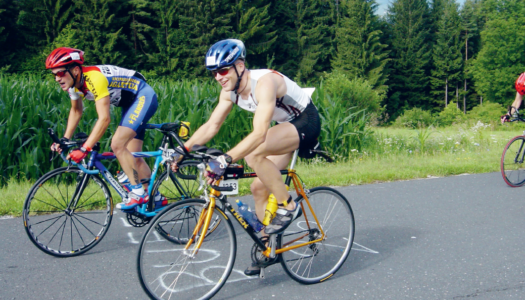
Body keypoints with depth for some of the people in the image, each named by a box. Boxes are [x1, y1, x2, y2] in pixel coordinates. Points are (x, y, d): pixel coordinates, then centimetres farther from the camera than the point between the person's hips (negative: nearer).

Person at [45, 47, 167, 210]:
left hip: (144, 97, -9)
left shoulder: (94, 78, -31)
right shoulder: (73, 82, -4)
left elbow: (104, 119, -35)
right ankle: (156, 198, 19)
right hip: (130, 103, 10)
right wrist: (64, 140, 6)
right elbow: (76, 110, 14)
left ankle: (137, 192, -11)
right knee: (132, 156, 8)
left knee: (118, 144, -22)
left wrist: (84, 149, -36)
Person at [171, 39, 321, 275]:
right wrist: (182, 149, -14)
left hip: (307, 123, -9)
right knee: (259, 187, 3)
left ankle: (287, 207, -13)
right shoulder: (230, 91, -5)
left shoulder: (264, 83, -31)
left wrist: (225, 160, -48)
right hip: (286, 126, 9)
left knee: (254, 155, -31)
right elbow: (211, 125, -2)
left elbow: (259, 134, -41)